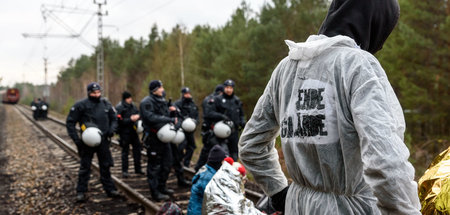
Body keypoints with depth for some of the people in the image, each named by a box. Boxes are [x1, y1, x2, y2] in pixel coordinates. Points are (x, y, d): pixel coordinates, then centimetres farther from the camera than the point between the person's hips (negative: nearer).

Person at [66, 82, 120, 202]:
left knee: (105, 166, 12)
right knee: (85, 167, 2)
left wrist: (112, 129, -1)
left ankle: (109, 189, 23)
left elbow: (114, 119, 19)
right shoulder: (81, 105, -8)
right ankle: (81, 192, 12)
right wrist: (76, 139, -11)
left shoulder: (106, 104, 6)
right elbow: (70, 122, -4)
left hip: (103, 141, 4)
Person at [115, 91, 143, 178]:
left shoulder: (132, 105, 8)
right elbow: (120, 121, -19)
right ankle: (124, 171, 10)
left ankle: (138, 168, 21)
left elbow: (138, 114, 20)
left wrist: (137, 117, -3)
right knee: (125, 151, 1)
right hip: (125, 132, -6)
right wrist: (130, 119, -22)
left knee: (137, 148, 9)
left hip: (133, 131, 6)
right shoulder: (119, 107, -12)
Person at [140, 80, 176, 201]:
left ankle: (162, 187, 32)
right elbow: (151, 118, -28)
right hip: (153, 138, -9)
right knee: (154, 165, -2)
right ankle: (155, 192, 7)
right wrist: (170, 120, -24)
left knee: (167, 163, 16)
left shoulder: (162, 101, 14)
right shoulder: (147, 102, -14)